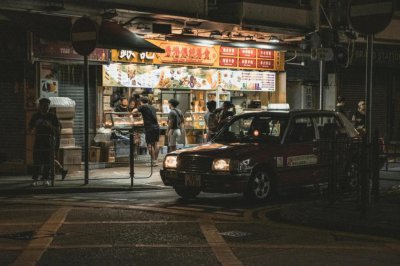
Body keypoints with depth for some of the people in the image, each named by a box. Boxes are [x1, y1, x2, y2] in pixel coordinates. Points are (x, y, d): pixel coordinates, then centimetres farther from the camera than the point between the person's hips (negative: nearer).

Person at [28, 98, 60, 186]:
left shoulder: (52, 117, 6)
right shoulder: (36, 116, 8)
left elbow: (57, 131, 4)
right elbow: (30, 130, 8)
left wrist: (50, 125, -12)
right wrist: (36, 124, -10)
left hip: (49, 142, 0)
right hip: (38, 142, 0)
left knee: (47, 162, -1)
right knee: (37, 162, -5)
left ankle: (46, 179, 7)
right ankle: (35, 179, 0)